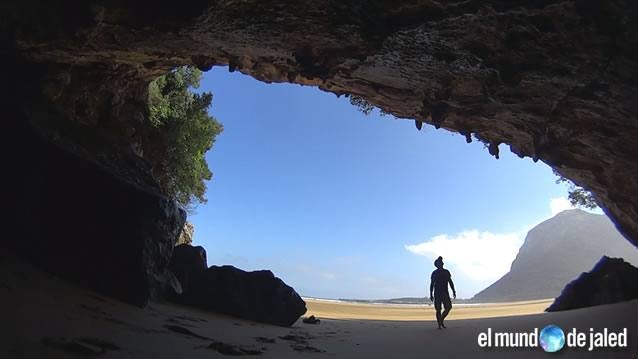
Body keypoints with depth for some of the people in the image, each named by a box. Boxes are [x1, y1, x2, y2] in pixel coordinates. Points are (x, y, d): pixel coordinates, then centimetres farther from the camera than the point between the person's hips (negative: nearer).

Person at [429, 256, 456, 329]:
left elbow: (450, 282, 13)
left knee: (448, 307, -7)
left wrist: (453, 291, 3)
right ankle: (439, 324, 7)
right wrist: (431, 294, -2)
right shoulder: (434, 273, 1)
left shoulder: (446, 272, 10)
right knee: (438, 309, -3)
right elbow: (431, 284, 2)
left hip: (445, 293, 3)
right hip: (437, 293, -3)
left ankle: (441, 320, 14)